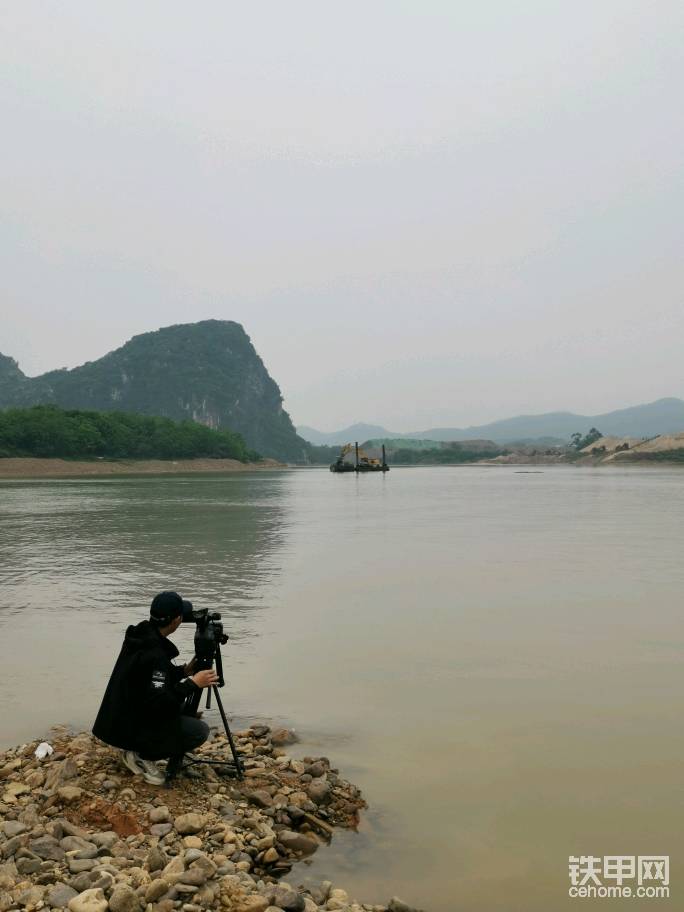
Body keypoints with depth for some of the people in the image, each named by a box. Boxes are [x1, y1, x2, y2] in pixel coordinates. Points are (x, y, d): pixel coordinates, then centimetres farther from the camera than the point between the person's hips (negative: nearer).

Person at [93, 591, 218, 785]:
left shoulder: (141, 634, -1)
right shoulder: (155, 654, -28)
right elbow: (158, 703, -31)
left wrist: (183, 671, 5)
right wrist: (192, 683, -24)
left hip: (123, 717, 9)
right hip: (130, 726, -9)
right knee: (200, 731, -10)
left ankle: (137, 748, 15)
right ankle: (142, 756, -2)